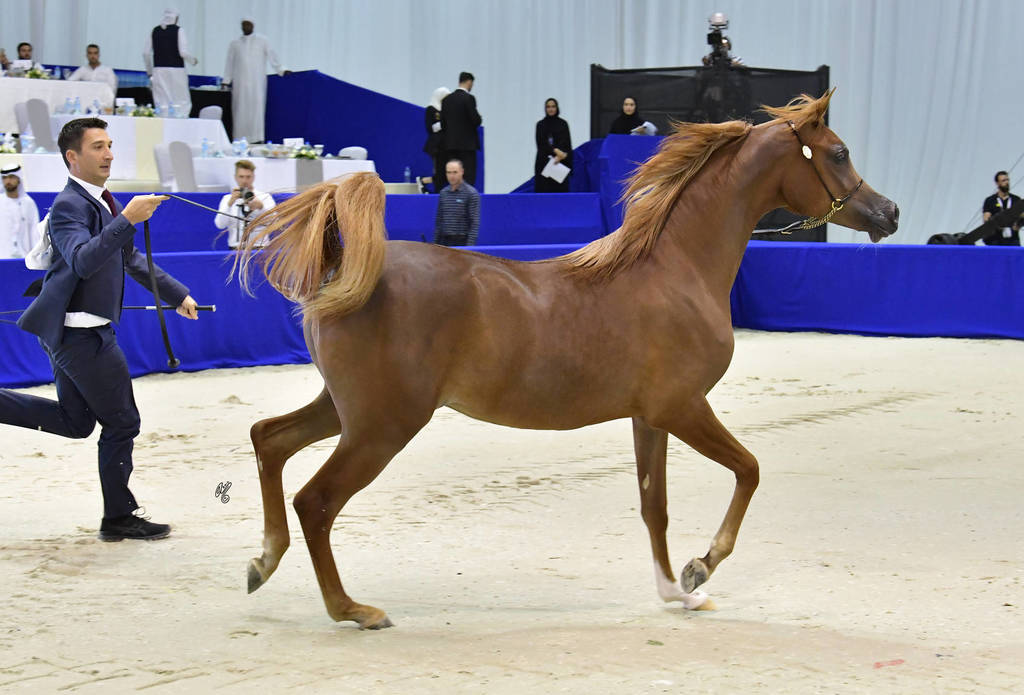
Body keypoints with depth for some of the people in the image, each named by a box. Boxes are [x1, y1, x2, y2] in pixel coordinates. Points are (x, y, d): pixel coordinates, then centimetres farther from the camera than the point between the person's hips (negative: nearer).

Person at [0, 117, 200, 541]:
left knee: (75, 422, 18)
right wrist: (127, 220, -39)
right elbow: (83, 260, -33)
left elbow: (131, 259, 24)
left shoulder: (102, 202, 13)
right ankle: (119, 518, 11)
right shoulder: (69, 205, -16)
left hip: (78, 331, 10)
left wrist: (177, 293, 25)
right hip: (79, 331, -10)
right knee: (121, 423, 0)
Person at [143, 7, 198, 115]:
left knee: (161, 103, 4)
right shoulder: (178, 30, -5)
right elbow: (184, 53, -11)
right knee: (182, 103, 0)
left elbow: (146, 53, 5)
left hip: (159, 69, 3)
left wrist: (149, 70, 17)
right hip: (176, 69, -3)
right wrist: (193, 60, 9)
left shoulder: (154, 31, 6)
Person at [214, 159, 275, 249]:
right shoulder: (227, 199, 12)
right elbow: (220, 225, -2)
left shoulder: (265, 197, 9)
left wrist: (261, 206, -24)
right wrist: (230, 203, -15)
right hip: (236, 249, 1)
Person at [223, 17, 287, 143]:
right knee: (241, 110, -2)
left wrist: (280, 71, 3)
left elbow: (271, 56, 9)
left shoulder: (262, 41, 8)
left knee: (257, 109, -9)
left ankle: (257, 138, -10)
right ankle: (240, 139, -1)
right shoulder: (235, 44, 14)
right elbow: (230, 63, 16)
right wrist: (226, 81, 14)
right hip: (240, 83, 2)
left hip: (257, 82, -2)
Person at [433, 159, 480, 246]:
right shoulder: (443, 193, 11)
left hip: (462, 241, -5)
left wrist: (470, 244, -18)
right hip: (445, 241, 5)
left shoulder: (471, 193, -7)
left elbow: (475, 222, -11)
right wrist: (435, 242, 12)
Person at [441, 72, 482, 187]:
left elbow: (443, 122, 9)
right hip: (467, 143, -6)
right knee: (468, 177, -5)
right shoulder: (468, 98, -11)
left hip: (450, 143, 6)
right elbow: (476, 120, -15)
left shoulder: (446, 99, 8)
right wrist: (479, 118, 7)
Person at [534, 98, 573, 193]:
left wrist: (559, 156, -21)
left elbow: (566, 143, -4)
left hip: (560, 163, -1)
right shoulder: (540, 124, 8)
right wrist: (555, 150, -19)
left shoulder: (563, 124, 6)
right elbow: (541, 143, -4)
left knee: (560, 192, -7)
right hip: (544, 163, 1)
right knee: (544, 193, -6)